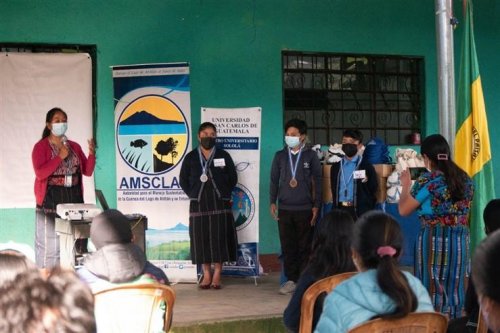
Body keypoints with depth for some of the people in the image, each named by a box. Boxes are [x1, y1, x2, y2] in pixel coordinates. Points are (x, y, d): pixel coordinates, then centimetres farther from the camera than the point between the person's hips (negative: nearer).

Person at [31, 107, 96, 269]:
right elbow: (40, 173, -15)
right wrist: (60, 157, -17)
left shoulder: (74, 146, 13)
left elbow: (88, 171, 10)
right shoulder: (41, 146, -2)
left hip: (73, 199, 5)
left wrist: (92, 154, -7)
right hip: (51, 200, -5)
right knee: (50, 242, -5)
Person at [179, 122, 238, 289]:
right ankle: (206, 274, 7)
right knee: (201, 238, 0)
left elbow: (233, 178, 10)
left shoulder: (223, 156, 5)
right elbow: (183, 180, 11)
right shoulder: (191, 157, 6)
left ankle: (217, 275, 3)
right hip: (198, 204, 1)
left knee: (219, 238, -3)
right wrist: (193, 195, 2)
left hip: (220, 204, 0)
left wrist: (224, 194, 3)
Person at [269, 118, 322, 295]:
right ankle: (291, 280, 10)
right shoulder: (280, 156, 7)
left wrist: (316, 205, -1)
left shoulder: (310, 155, 1)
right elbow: (274, 180, 12)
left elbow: (317, 181, 3)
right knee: (287, 246, 3)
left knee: (304, 247, 1)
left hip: (305, 209, -2)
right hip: (284, 208, 2)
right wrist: (272, 202, 5)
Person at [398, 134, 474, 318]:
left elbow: (403, 210, -4)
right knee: (456, 290, 12)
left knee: (433, 291, 2)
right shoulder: (465, 178, 8)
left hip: (434, 239, -6)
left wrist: (406, 185, 11)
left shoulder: (428, 180, -11)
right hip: (461, 240, 6)